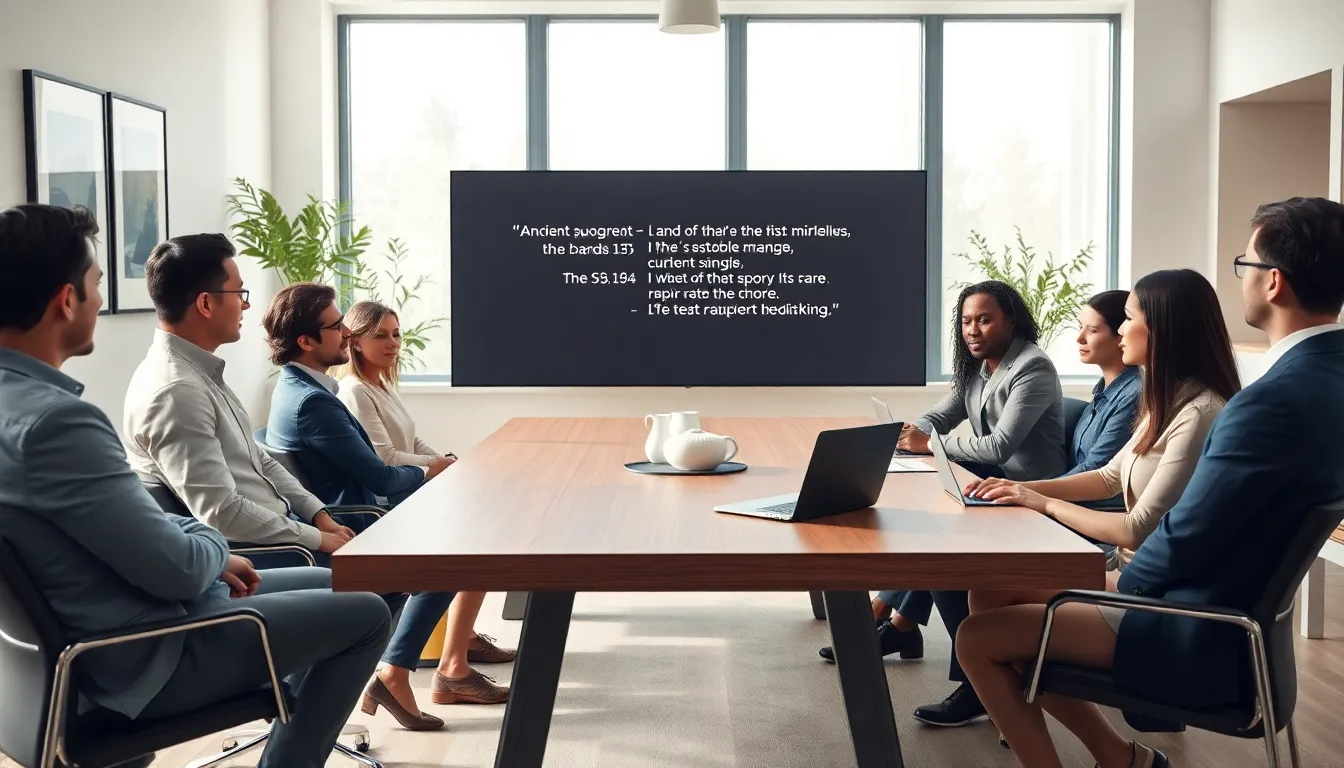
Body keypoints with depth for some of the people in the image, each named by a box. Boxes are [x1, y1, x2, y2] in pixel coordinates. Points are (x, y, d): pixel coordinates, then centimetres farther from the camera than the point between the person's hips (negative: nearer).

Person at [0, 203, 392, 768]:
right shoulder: (53, 418, -29)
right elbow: (178, 568, -26)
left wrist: (208, 561, 4)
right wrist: (215, 548, -5)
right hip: (146, 660, -10)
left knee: (339, 590, 21)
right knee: (365, 615, 1)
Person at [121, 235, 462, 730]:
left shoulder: (200, 372, 9)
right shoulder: (174, 391, -24)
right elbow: (221, 514, -28)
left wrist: (321, 515, 4)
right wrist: (317, 538, -17)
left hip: (280, 531, 10)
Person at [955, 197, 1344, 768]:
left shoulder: (1275, 399, -29)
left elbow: (1185, 539, -24)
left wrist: (1124, 582, -3)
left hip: (1206, 641, -10)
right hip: (1240, 608, 10)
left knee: (979, 638, -5)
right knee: (1007, 599, 17)